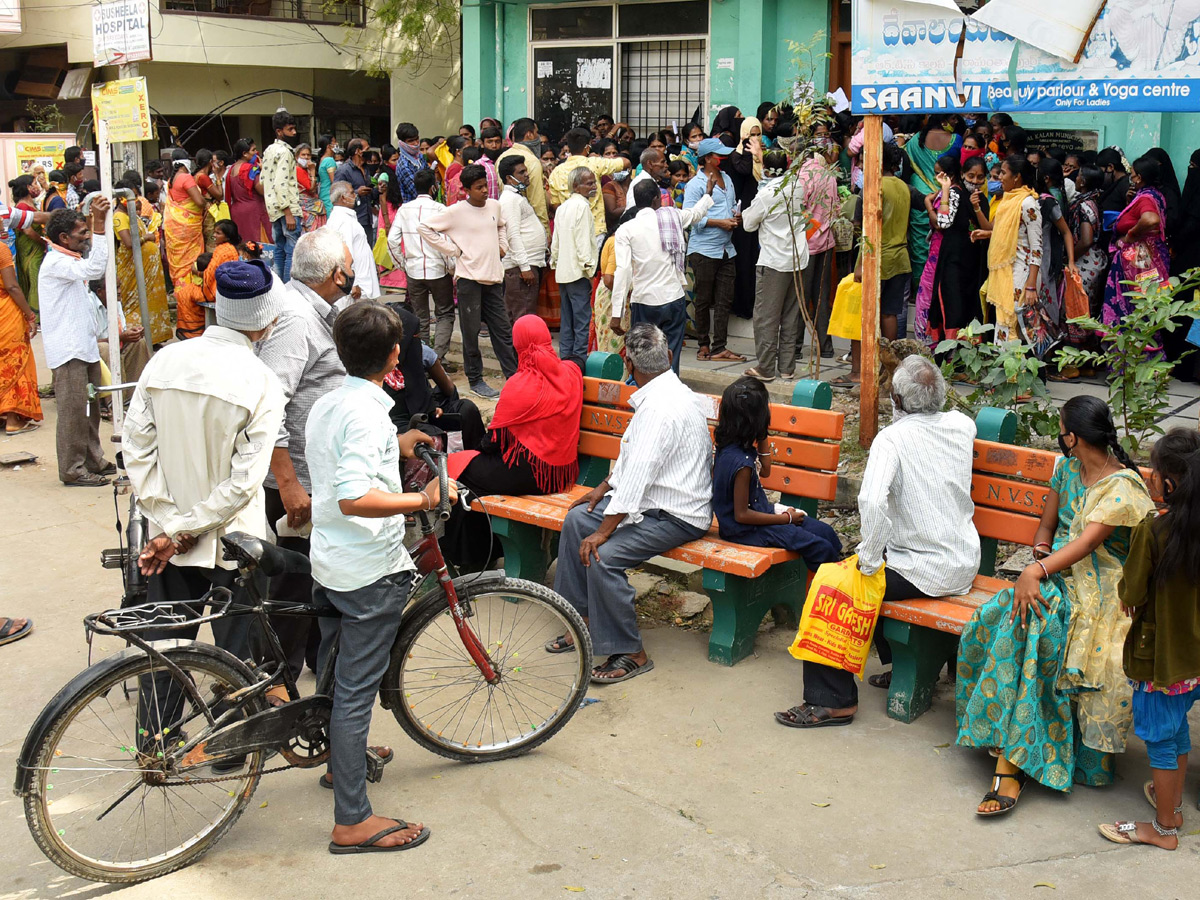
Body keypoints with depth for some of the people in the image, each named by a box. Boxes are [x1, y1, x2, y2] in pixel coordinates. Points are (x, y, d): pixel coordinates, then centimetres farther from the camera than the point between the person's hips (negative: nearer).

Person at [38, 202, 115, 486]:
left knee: (90, 408, 16)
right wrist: (99, 225, -32)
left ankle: (93, 461, 26)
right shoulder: (55, 263, -16)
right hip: (67, 351, -10)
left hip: (84, 347, 10)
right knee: (73, 410, -6)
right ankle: (73, 470, -1)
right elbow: (94, 269, -31)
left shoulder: (70, 261, 18)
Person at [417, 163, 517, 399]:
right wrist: (453, 249, -9)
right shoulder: (455, 212, -9)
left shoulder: (494, 206, 9)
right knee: (471, 332, 2)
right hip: (470, 278, -5)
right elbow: (424, 227, -8)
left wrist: (502, 246, 13)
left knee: (503, 330, 9)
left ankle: (514, 376, 14)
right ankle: (475, 380, 13)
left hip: (494, 277, 5)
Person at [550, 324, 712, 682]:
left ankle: (630, 654, -10)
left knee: (601, 556, -25)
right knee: (576, 520, 10)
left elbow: (637, 475, -28)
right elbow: (633, 456, 20)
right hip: (653, 497, 11)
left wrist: (603, 532, -24)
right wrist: (604, 487, 14)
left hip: (676, 517, -11)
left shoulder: (661, 408, -26)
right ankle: (583, 620, 16)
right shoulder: (668, 392, 7)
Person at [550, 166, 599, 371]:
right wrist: (589, 269, -13)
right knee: (582, 320, -7)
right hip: (577, 271, -9)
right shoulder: (582, 206, -11)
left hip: (562, 271, 9)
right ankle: (580, 360, -8)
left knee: (567, 320, 12)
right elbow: (583, 241, -15)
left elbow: (555, 241, 18)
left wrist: (554, 262, 23)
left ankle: (565, 359, 14)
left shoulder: (562, 207, 15)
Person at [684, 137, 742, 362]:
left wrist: (736, 218, 6)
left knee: (725, 300, 3)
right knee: (704, 300, 2)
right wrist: (719, 223, -17)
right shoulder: (696, 184, -8)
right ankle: (703, 344, 14)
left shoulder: (727, 179, 17)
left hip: (726, 249, 7)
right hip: (704, 249, -7)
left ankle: (719, 348, 5)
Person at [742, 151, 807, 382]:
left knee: (766, 315, 2)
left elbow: (749, 224, -4)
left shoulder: (765, 194, -15)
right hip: (798, 258, 6)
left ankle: (765, 368, 4)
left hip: (773, 261, -6)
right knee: (791, 315, 12)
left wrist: (746, 212, 16)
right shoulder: (798, 187, 1)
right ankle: (787, 368, 16)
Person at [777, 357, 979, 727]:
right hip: (965, 563, 8)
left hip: (925, 571, -8)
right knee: (882, 565, 31)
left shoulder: (892, 438, -19)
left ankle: (833, 700, 0)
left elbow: (873, 502, -34)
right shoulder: (963, 425, 1)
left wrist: (869, 560, -22)